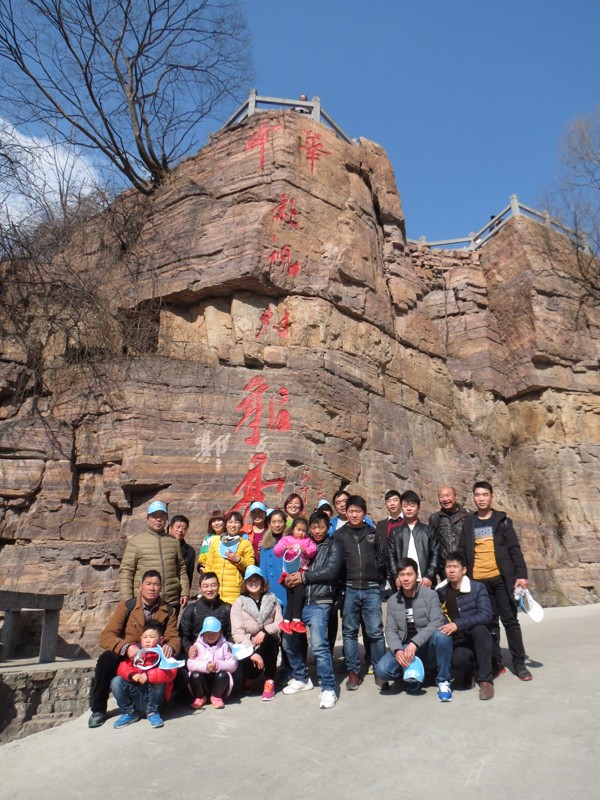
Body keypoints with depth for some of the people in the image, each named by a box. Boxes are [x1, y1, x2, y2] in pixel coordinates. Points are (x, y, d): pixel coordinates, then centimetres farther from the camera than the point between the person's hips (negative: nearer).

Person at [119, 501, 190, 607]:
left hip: (172, 602, 3)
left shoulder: (174, 542, 12)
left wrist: (185, 592, 5)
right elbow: (126, 571, -1)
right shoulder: (135, 541, 2)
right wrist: (127, 600, -8)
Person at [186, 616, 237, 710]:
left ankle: (217, 697, -1)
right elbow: (190, 664, -12)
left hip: (217, 680, 0)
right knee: (195, 675, -29)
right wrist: (205, 666, -29)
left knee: (223, 675, -30)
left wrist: (218, 665, -25)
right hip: (202, 680, 0)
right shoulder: (197, 645, 2)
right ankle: (200, 697, 1)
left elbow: (233, 664, -8)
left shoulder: (224, 646, 2)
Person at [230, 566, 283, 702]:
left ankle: (270, 681, -13)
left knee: (268, 638, -32)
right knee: (255, 665, -32)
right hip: (247, 647, -1)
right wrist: (252, 652, -25)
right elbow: (237, 633, -13)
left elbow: (280, 623, -4)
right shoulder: (239, 604, -2)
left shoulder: (271, 600, 5)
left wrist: (265, 631, -23)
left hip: (268, 646, 2)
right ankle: (249, 678, 10)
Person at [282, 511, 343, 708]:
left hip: (319, 603, -5)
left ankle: (328, 689, 0)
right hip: (299, 601, 6)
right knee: (289, 641, 11)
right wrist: (290, 579, -9)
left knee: (319, 645, -15)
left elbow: (330, 571, -10)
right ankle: (302, 679, 32)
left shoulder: (333, 546, 4)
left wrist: (304, 577, -10)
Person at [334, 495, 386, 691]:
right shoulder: (339, 535, 5)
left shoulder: (373, 534, 8)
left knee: (375, 631, 1)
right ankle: (353, 672, 18)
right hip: (349, 590, 0)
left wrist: (380, 582, 3)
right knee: (349, 631, 7)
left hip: (371, 590, 0)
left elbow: (382, 559, 9)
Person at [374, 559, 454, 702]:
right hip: (404, 648, 3)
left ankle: (443, 681, -12)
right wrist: (397, 650, -21)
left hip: (428, 647, -2)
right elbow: (390, 630, 0)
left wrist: (415, 643, -30)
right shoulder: (392, 601, 4)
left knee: (442, 635, -36)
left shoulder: (430, 595, -7)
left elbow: (437, 623, -19)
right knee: (382, 669, -26)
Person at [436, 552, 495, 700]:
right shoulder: (441, 591, 3)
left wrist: (458, 624, -29)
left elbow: (486, 615, -22)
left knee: (479, 629, -35)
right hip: (458, 641, 1)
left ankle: (485, 680, -21)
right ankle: (467, 672, 6)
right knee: (457, 659, -33)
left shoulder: (477, 588, -7)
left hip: (477, 638, -1)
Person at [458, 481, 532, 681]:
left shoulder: (502, 520, 3)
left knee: (510, 620, 5)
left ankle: (519, 663, 15)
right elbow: (462, 553, 8)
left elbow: (514, 549, 0)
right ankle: (495, 663, 18)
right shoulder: (468, 523, 7)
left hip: (502, 578, -1)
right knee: (489, 622, 8)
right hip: (479, 581, 2)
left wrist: (521, 574, -9)